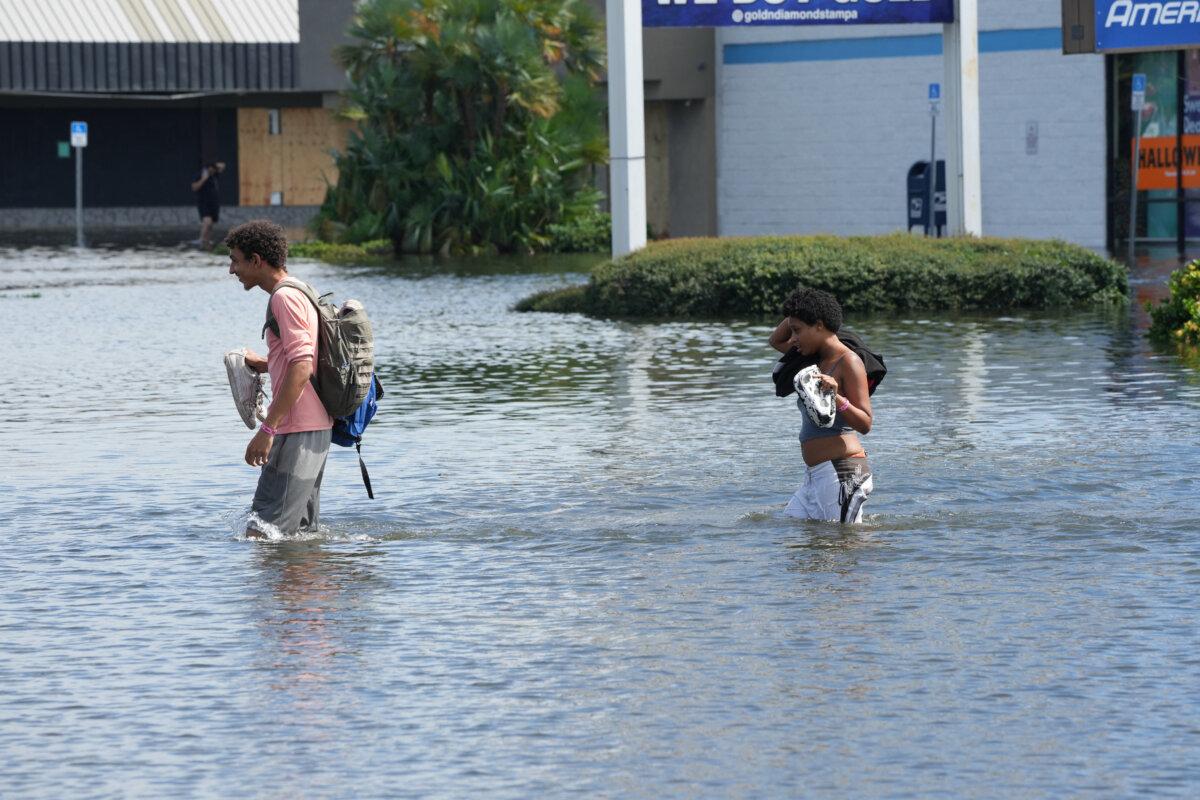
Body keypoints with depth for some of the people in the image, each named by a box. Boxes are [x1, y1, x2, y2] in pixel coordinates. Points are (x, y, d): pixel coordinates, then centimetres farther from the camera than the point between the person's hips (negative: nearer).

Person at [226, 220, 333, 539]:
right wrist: (266, 365, 16)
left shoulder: (285, 298, -12)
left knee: (260, 534, -15)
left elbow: (302, 368, -22)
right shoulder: (298, 294, 19)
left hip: (297, 430, -11)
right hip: (316, 427, 11)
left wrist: (267, 429, -22)